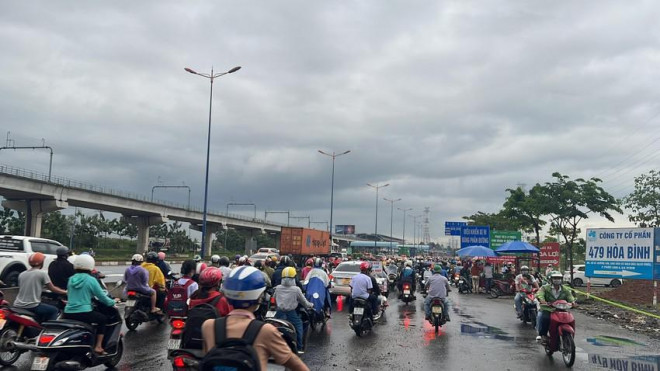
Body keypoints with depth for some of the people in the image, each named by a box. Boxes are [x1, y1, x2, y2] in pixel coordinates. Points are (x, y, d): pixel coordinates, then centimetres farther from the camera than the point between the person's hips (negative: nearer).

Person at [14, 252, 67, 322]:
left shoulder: (21, 274, 10)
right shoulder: (42, 273, -7)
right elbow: (52, 288, -2)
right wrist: (65, 292, 13)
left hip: (18, 306, 7)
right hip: (32, 306, -7)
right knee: (54, 310, 12)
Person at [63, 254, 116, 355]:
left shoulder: (71, 279, 9)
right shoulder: (91, 280, -7)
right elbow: (102, 297, -3)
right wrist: (112, 303, 15)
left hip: (68, 314, 6)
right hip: (84, 314, -6)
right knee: (103, 319, 18)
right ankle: (98, 346, 11)